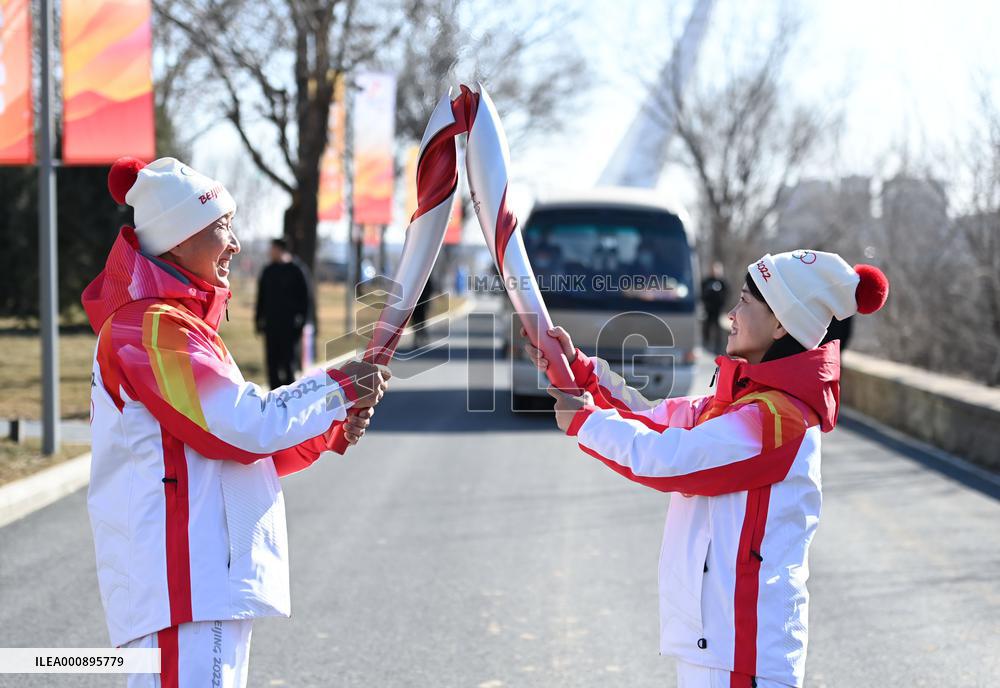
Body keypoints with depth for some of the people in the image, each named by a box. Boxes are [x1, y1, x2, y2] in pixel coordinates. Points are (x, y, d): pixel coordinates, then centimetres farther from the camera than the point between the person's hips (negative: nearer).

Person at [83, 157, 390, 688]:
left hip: (211, 574, 11)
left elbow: (236, 444, 21)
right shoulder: (154, 327, -12)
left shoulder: (179, 324, 21)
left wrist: (332, 427, 8)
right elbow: (243, 424, -17)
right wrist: (338, 388, -6)